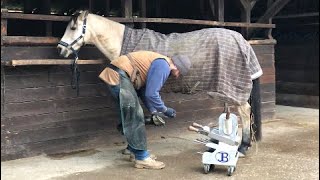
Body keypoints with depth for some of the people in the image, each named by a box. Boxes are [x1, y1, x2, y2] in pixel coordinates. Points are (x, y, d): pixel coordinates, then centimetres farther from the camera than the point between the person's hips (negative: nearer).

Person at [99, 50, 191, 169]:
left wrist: (153, 112, 23)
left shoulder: (158, 63, 21)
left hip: (115, 75, 11)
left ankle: (135, 150, 28)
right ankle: (141, 158, -1)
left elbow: (144, 91, 25)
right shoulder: (163, 66, -11)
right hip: (119, 76, -11)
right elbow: (151, 94, -16)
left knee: (130, 116, 18)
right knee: (135, 117, -7)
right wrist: (165, 110, -3)